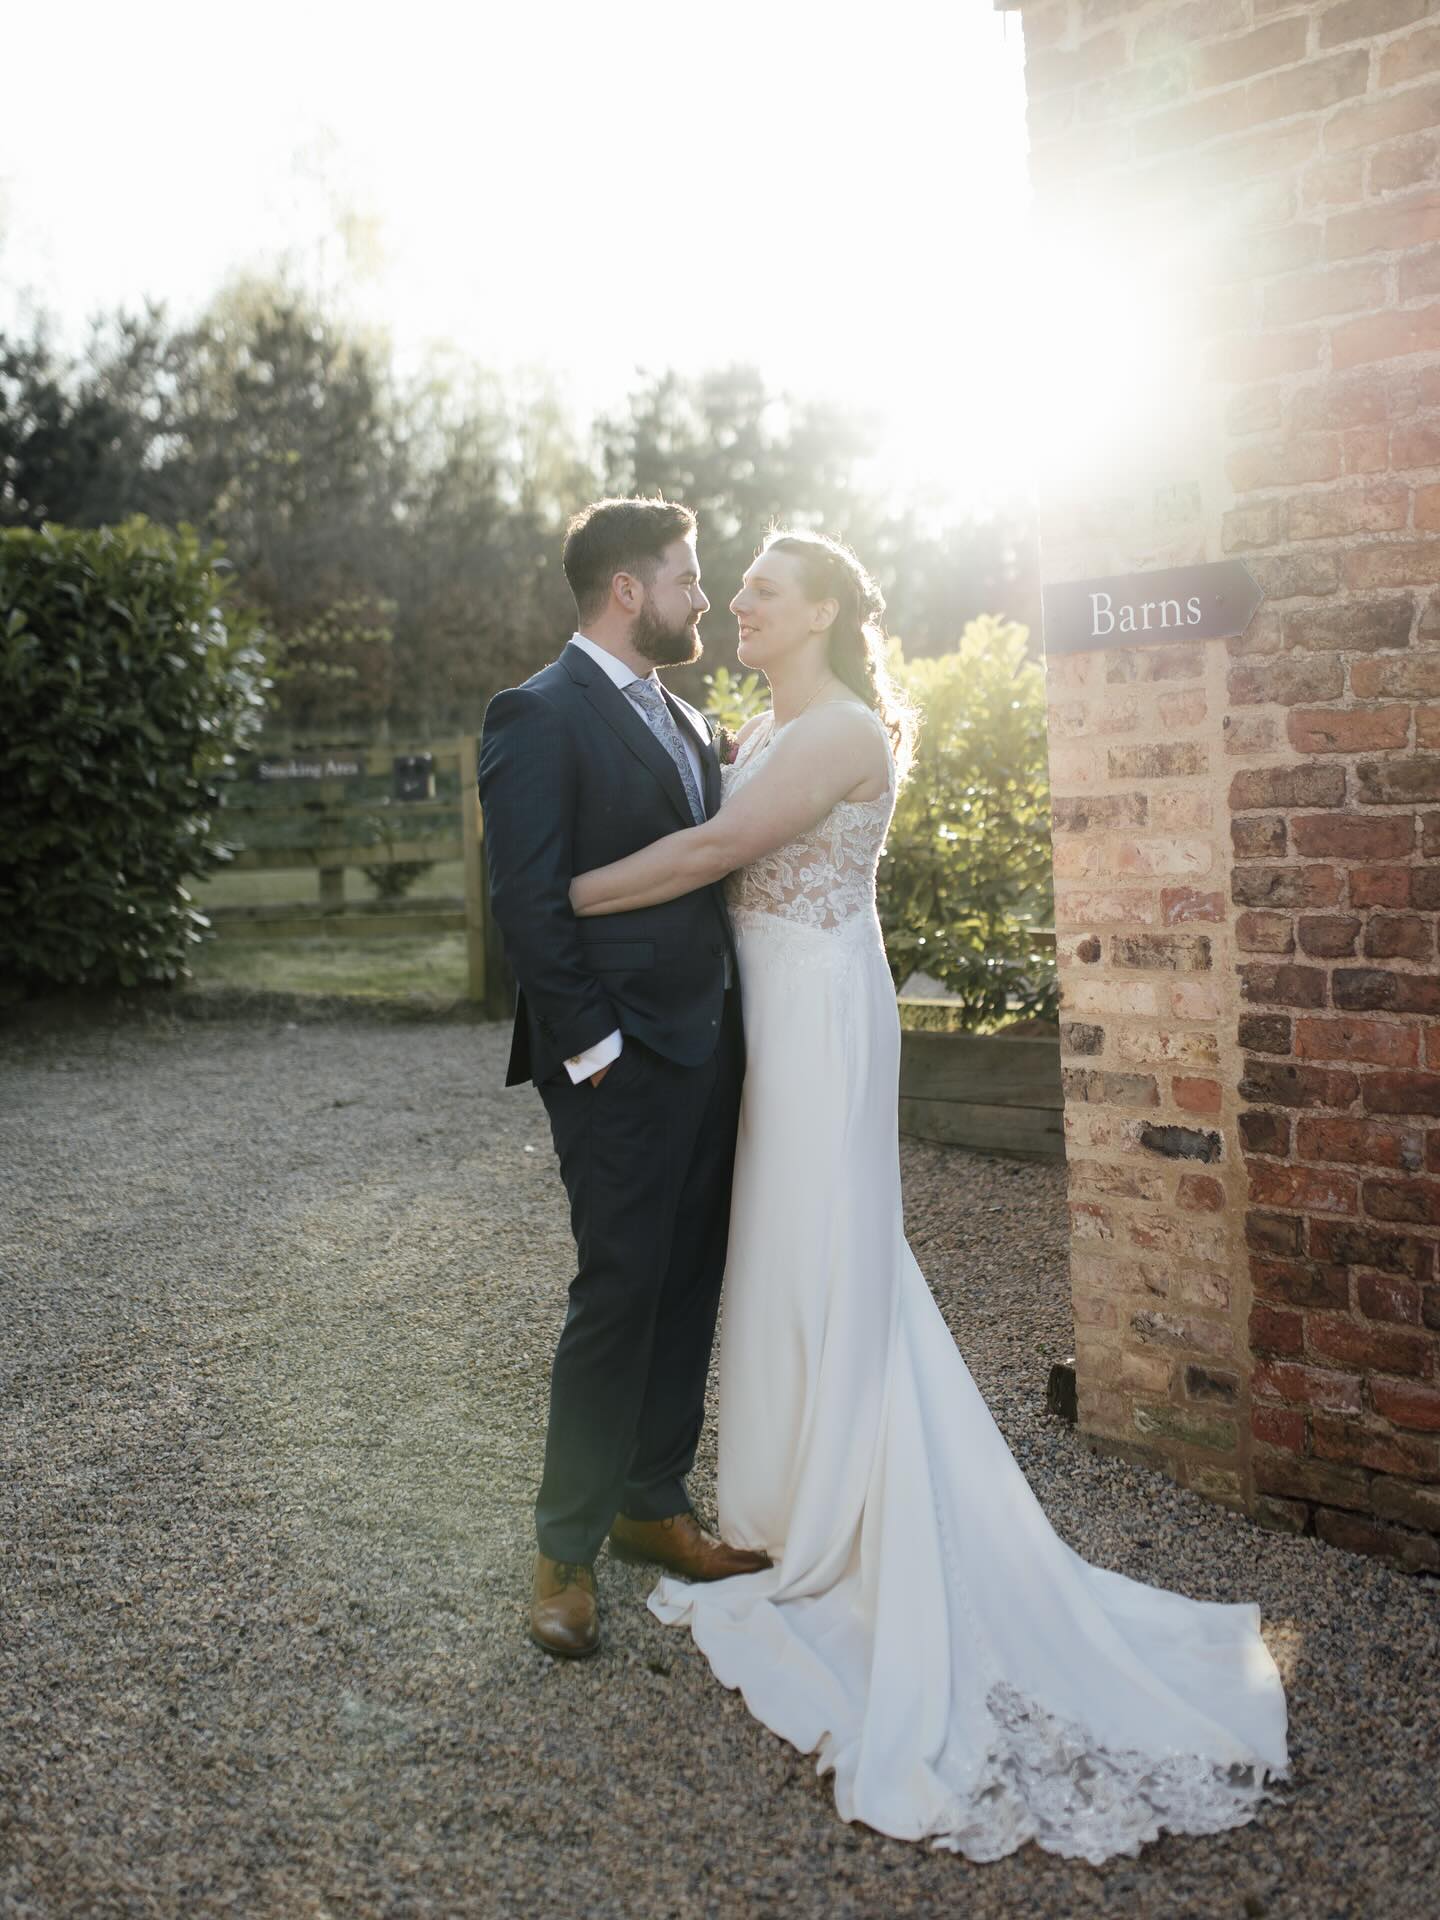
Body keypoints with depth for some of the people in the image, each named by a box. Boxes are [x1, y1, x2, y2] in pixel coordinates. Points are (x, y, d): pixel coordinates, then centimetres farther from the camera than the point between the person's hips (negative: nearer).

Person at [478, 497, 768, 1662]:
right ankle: (567, 1547, 14)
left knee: (689, 1290, 14)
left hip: (708, 1052, 8)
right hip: (622, 1066, -8)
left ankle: (655, 1506, 29)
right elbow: (529, 899, -16)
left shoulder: (684, 721, 17)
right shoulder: (541, 715, -10)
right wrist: (590, 1045, -17)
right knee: (619, 1294, -2)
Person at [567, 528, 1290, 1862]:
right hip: (771, 1006, 9)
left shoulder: (844, 731, -15)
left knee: (826, 1256, 0)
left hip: (822, 1012, -9)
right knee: (787, 1247, 14)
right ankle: (799, 1506, 29)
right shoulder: (766, 732, 14)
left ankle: (836, 1539, 14)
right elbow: (727, 861, 8)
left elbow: (711, 851, -23)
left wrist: (568, 898, -18)